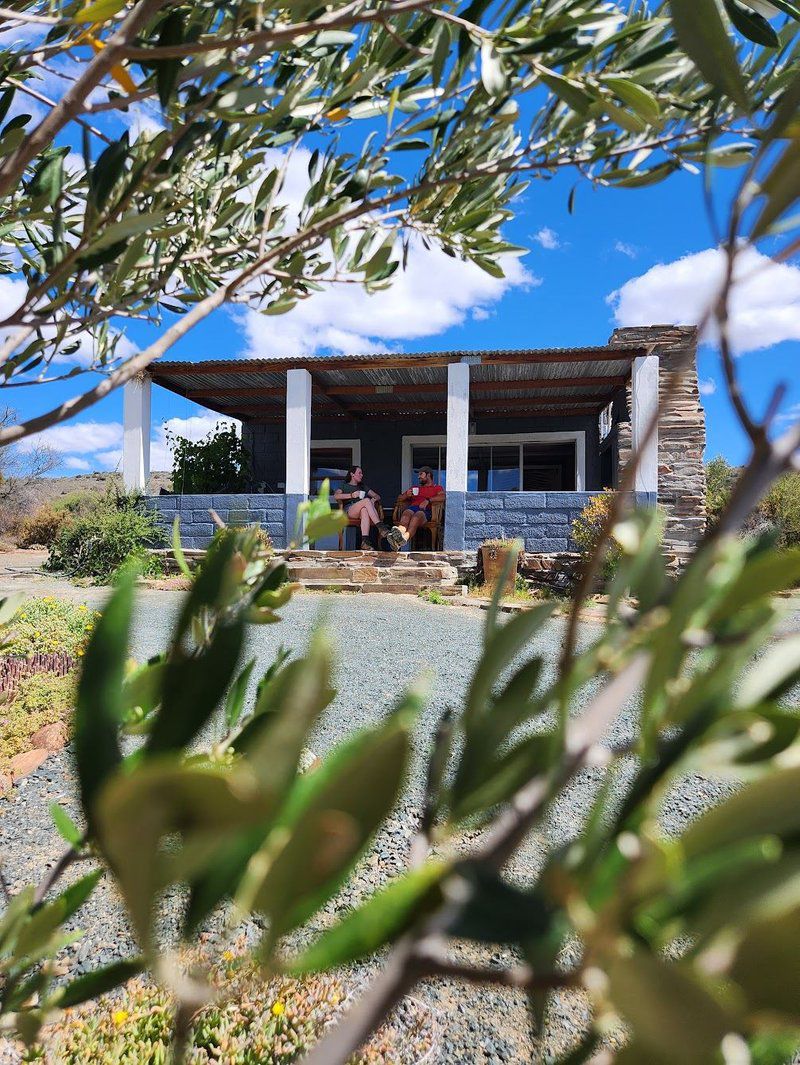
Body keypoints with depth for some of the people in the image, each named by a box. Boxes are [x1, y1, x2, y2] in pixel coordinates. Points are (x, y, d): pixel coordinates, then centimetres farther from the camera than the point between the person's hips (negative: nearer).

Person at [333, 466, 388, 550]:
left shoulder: (363, 486, 35)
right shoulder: (345, 485, 23)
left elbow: (377, 496, 27)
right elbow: (336, 496, 1)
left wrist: (374, 500, 2)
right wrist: (351, 495, -11)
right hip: (349, 510, -2)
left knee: (365, 510, -39)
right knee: (367, 500, -33)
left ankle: (365, 541, -55)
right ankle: (380, 527, -47)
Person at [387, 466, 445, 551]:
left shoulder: (437, 487, 27)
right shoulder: (415, 488, 40)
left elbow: (443, 497, 4)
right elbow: (400, 498, 34)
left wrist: (428, 500, -10)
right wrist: (406, 495, 10)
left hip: (425, 510, -3)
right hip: (412, 508, 3)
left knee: (418, 515, -39)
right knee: (406, 513, -35)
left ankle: (405, 537, -67)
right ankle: (399, 532, -67)